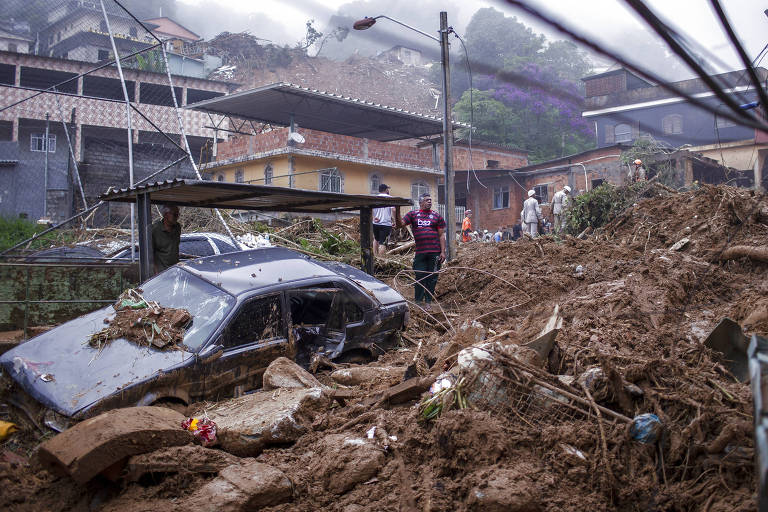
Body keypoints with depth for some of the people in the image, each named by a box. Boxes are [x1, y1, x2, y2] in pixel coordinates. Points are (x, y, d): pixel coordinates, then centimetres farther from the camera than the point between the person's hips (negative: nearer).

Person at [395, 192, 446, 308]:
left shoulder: (437, 216, 8)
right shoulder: (413, 214, 9)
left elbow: (441, 235, 6)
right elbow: (400, 224, -1)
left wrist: (443, 252, -2)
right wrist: (397, 212, -17)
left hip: (435, 253, 0)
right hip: (420, 253, 0)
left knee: (432, 278, 5)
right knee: (420, 277, 3)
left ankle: (428, 302, 15)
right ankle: (418, 301, 13)